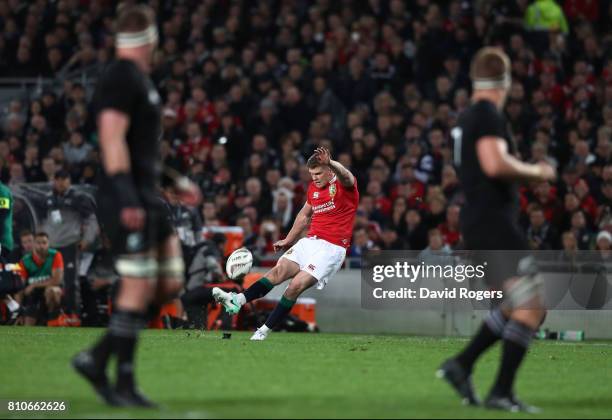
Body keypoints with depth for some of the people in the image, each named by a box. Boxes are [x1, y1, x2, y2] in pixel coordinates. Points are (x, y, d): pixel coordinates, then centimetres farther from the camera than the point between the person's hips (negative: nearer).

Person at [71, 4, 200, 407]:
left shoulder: (141, 80, 18)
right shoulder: (121, 78, -13)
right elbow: (112, 139, -21)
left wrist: (176, 182, 28)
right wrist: (127, 198, -26)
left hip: (148, 199, 10)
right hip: (129, 201, -10)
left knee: (169, 285, 9)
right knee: (139, 288, -8)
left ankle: (97, 359, 12)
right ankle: (124, 385, -1)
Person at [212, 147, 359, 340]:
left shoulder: (343, 185, -7)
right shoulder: (313, 188, 16)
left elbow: (345, 176, -32)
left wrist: (329, 163, -53)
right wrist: (288, 240, 29)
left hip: (331, 248, -7)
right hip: (310, 241, 7)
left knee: (297, 284, -19)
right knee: (279, 270, -14)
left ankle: (264, 330, -14)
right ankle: (238, 300, -28)